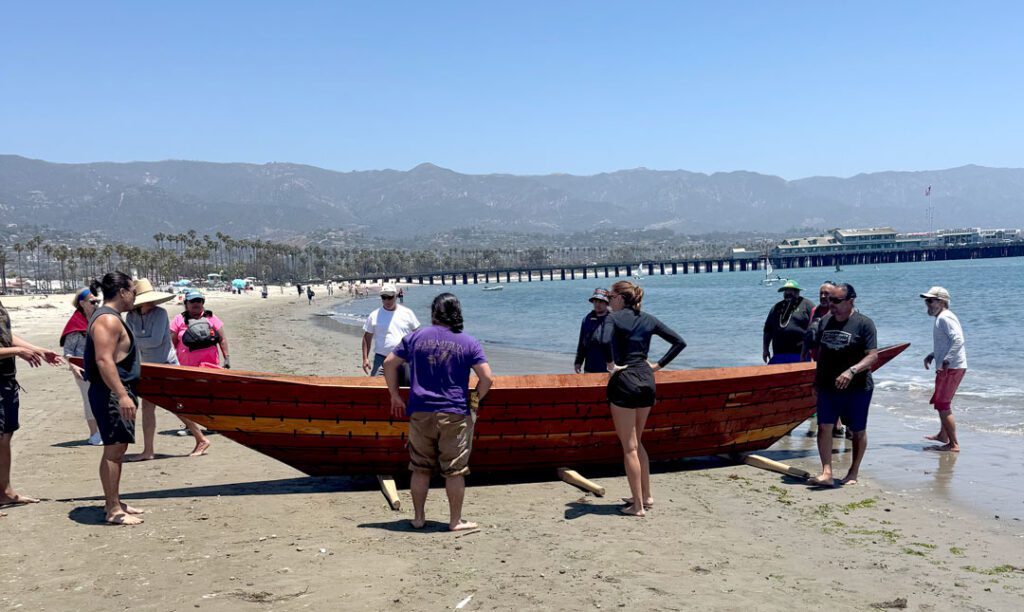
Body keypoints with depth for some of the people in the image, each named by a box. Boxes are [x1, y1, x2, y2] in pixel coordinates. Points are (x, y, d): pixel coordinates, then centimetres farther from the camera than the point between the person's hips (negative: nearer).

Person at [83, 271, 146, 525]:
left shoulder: (109, 317, 17)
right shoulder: (108, 319, -16)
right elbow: (103, 360, -26)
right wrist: (122, 395, -31)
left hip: (116, 393, 11)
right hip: (112, 395, -11)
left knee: (117, 448, 15)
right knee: (114, 449, -8)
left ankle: (113, 502, 24)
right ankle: (113, 510, -4)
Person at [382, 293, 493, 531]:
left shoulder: (416, 338, 4)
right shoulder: (468, 342, -1)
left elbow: (389, 363, 8)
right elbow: (486, 378, -6)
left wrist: (395, 396, 16)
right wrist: (475, 401, 10)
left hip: (421, 413, 2)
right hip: (455, 415, -2)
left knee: (420, 468, 12)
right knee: (455, 470, 6)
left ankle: (418, 517, 20)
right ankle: (456, 521, 11)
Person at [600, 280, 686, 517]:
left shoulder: (613, 318, -6)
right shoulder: (649, 320, 11)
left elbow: (605, 340, -28)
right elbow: (679, 342, 11)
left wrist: (611, 364, -13)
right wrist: (658, 365, 11)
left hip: (624, 381, -6)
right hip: (647, 380, 6)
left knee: (629, 447, 1)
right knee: (637, 442, 21)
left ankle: (637, 506, 4)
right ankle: (646, 496, 25)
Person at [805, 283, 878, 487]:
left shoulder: (864, 323, -10)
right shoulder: (825, 321, 8)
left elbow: (873, 356, -17)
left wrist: (852, 371, -31)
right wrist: (817, 379, 19)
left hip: (857, 388, -4)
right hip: (827, 386, 4)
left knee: (858, 431, 8)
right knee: (824, 427, -7)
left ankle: (853, 473, 22)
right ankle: (826, 473, -8)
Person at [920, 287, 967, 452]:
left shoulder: (945, 318, -17)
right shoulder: (941, 318, 16)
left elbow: (958, 340, -28)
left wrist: (946, 360, -31)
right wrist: (932, 355, 14)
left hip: (951, 368, -11)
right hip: (949, 368, 11)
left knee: (942, 404, -9)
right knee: (943, 402, 25)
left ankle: (953, 444, -7)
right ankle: (943, 435, 41)